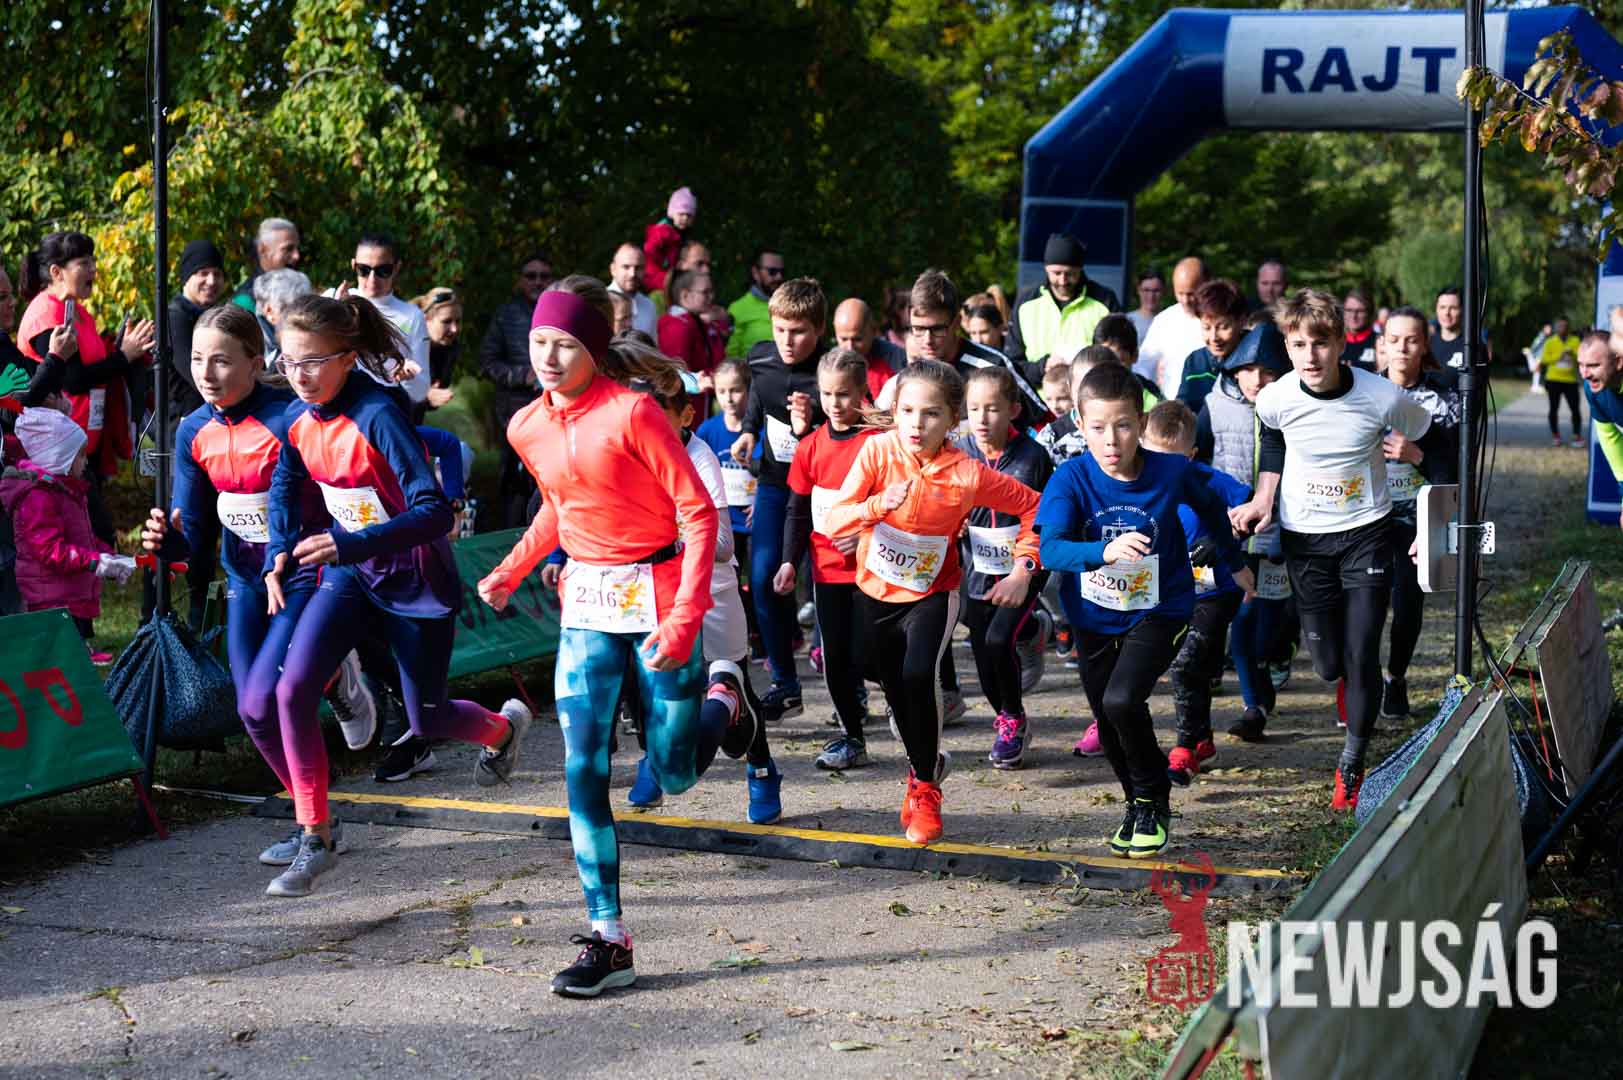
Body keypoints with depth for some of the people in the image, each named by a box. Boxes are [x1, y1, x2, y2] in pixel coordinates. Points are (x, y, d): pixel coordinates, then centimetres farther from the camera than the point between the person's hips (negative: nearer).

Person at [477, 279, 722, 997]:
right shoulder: (528, 429, 4)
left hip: (657, 598, -5)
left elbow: (698, 512, -14)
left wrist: (686, 617, -20)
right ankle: (608, 940, 0)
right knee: (583, 768, -6)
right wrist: (511, 571, 12)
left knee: (674, 777, 5)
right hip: (586, 605, 5)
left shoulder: (631, 413, -15)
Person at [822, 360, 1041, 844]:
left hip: (932, 594, -3)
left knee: (918, 675, -26)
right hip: (875, 592, 3)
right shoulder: (878, 450, -18)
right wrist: (878, 505, -38)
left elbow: (1032, 506, -6)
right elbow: (833, 523, -21)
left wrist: (1022, 569, -14)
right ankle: (927, 761, 46)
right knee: (895, 689, 15)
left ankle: (925, 786, -6)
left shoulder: (967, 474, -20)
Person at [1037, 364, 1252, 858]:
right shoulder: (1071, 479, -19)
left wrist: (1234, 563, 19)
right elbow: (1050, 548, -33)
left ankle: (1154, 802, 1)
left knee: (1121, 701, -23)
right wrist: (1104, 550, -51)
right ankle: (1140, 805, 38)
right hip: (1094, 617, 3)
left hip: (1158, 610, -2)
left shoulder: (1172, 471, -17)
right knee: (1109, 724, 12)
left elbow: (1209, 506, 6)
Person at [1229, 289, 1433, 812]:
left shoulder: (1384, 398, -20)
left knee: (1362, 658, -6)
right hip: (1304, 539, 2)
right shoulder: (1275, 399, -14)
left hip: (1366, 534, -2)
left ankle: (1351, 766, 13)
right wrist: (1264, 497, 3)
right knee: (1329, 664, 6)